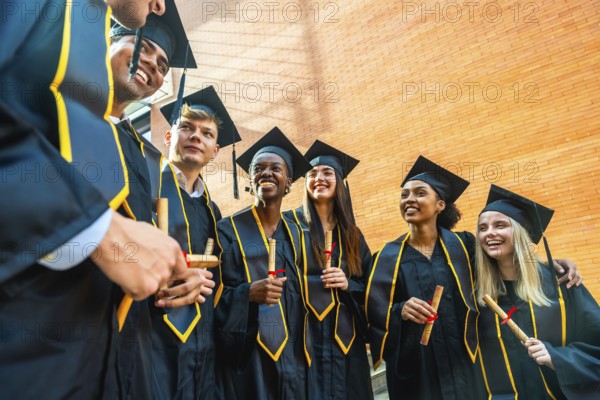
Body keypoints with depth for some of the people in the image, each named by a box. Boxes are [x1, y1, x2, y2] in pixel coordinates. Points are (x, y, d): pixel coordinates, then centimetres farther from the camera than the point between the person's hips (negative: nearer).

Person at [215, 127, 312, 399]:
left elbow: (302, 294, 12)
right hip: (245, 355, -4)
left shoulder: (295, 233, 7)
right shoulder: (228, 230, -5)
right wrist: (248, 292, -24)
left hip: (291, 353, 4)